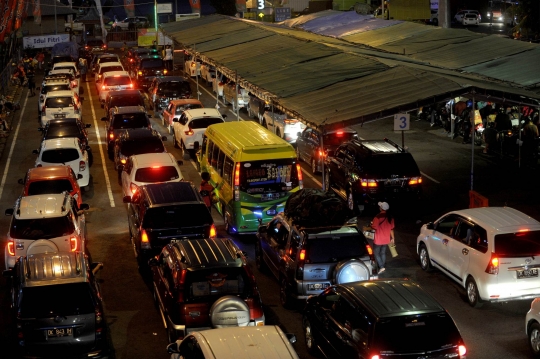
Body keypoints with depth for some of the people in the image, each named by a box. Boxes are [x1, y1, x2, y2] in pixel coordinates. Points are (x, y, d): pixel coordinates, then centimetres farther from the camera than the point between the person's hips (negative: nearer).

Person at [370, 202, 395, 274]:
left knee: (376, 253, 5)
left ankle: (381, 267, -7)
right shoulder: (390, 217, 0)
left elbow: (374, 227, -21)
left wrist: (371, 224, 2)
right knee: (383, 253, 19)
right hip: (386, 239, 6)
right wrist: (392, 238, 15)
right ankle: (383, 266, 26)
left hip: (378, 240, -6)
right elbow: (391, 229, 6)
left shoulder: (378, 217, -21)